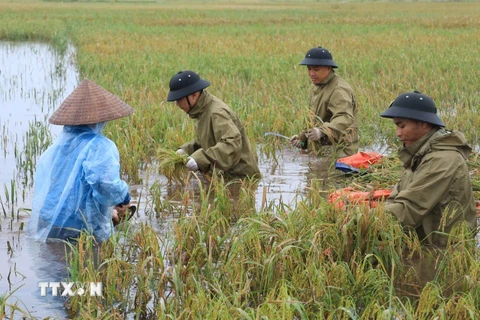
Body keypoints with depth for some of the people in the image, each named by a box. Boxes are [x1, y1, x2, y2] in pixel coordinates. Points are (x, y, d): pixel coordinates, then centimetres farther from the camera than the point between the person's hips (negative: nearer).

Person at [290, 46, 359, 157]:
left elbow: (344, 119, -33)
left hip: (340, 151, -8)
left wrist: (322, 131, -48)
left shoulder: (339, 90, -16)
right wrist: (302, 137, 7)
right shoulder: (316, 87, 14)